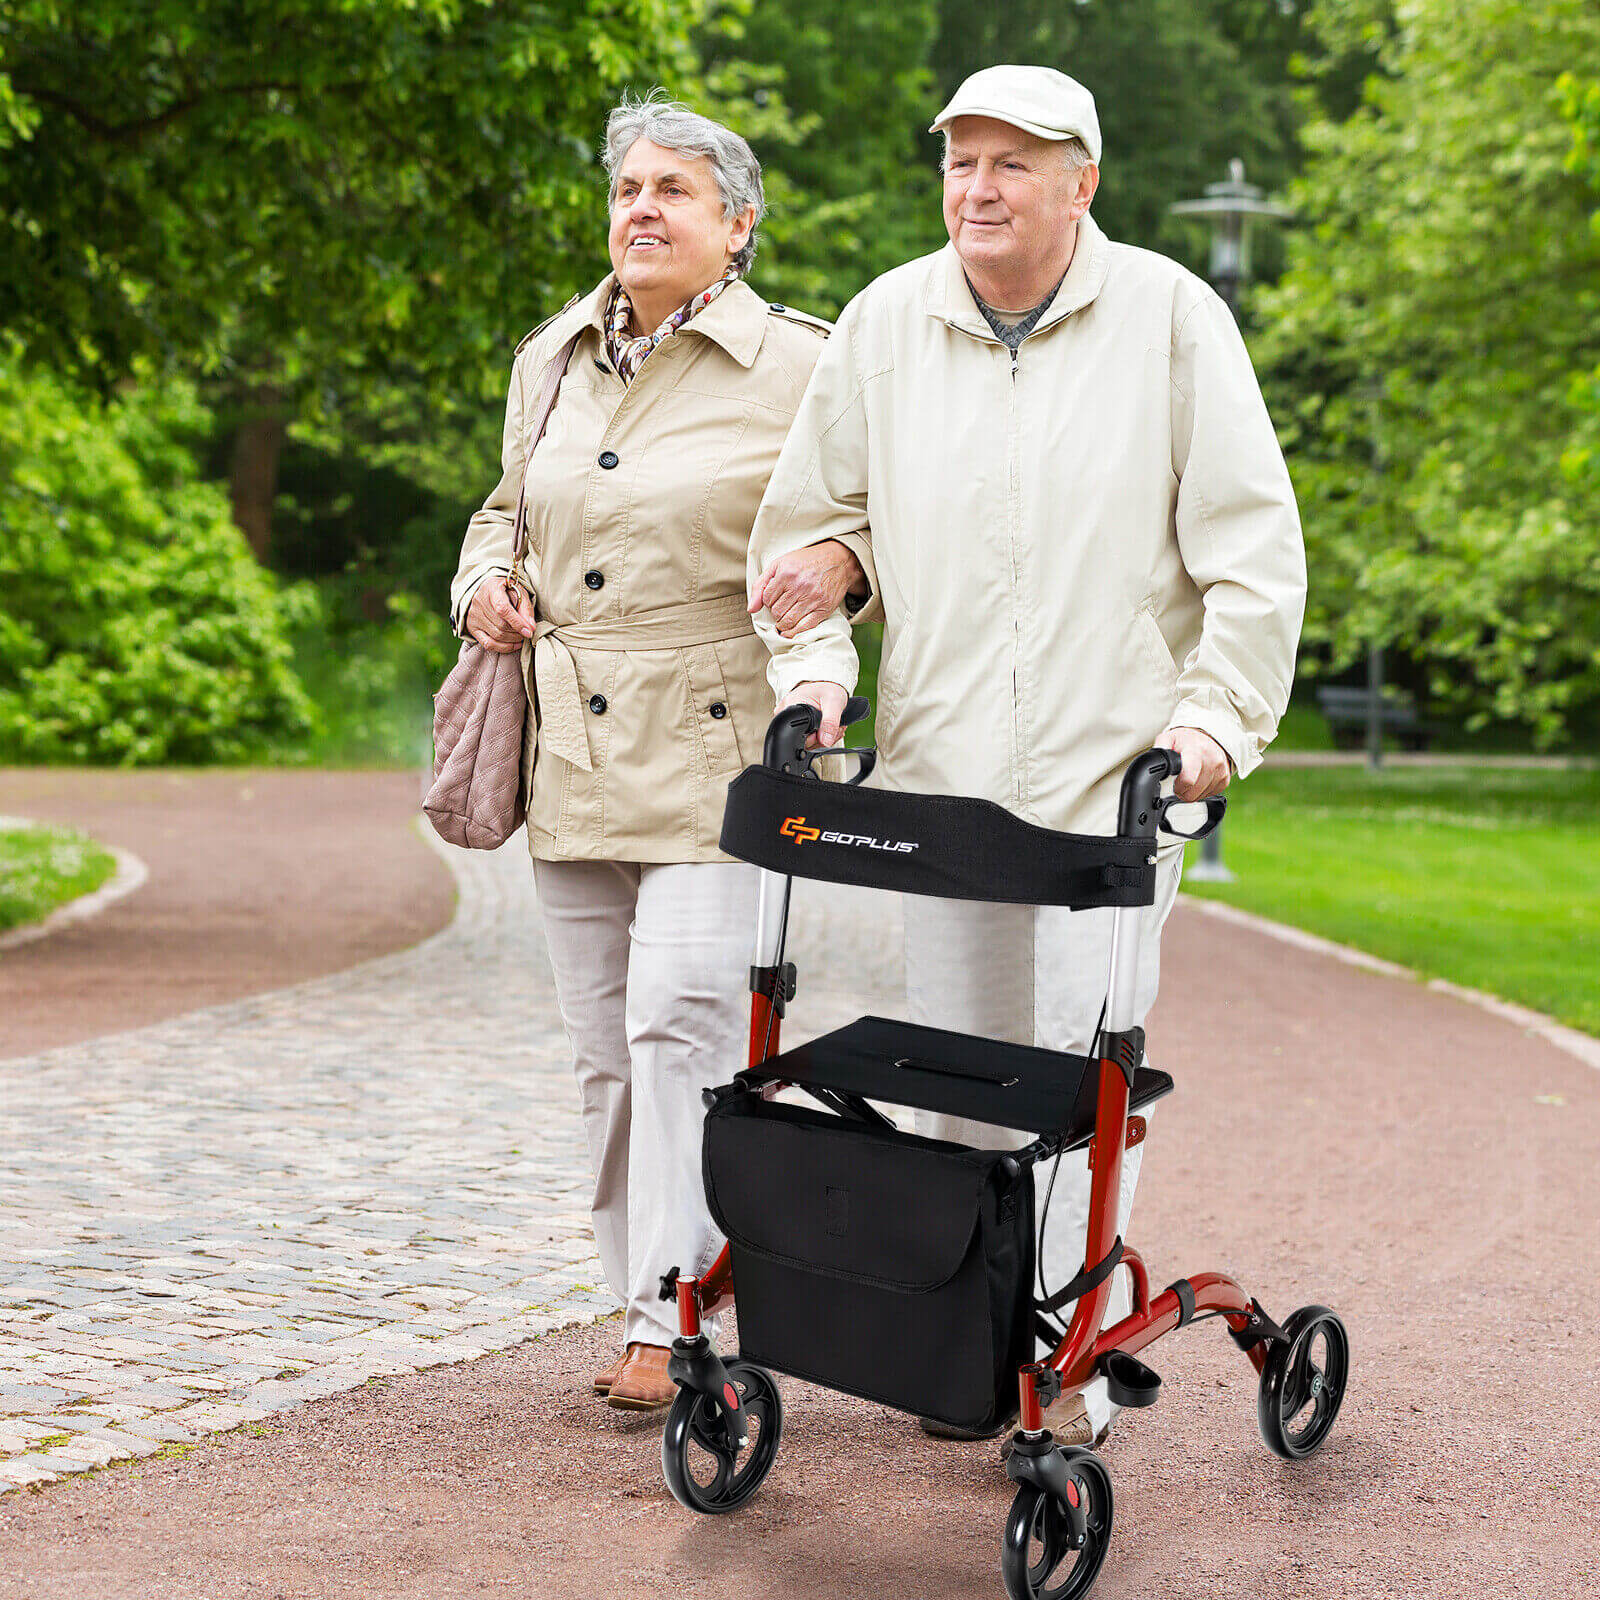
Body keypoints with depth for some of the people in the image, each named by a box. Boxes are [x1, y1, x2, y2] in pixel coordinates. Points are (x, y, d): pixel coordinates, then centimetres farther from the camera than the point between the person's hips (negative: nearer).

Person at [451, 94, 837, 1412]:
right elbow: (507, 506, 28)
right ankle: (642, 1307, 19)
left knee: (680, 1024, -15)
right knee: (607, 1053, 8)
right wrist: (485, 582, 8)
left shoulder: (798, 368, -1)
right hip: (572, 753, 5)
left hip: (715, 753, -5)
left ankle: (673, 1321, -7)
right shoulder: (551, 361, 15)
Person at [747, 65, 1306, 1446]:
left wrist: (1217, 714, -10)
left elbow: (1253, 545, -1)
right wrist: (816, 668, 1)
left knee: (1085, 1067, -5)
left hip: (1113, 763, -3)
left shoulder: (1169, 316, -1)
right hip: (941, 765, 3)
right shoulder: (883, 324, 7)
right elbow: (812, 516, 17)